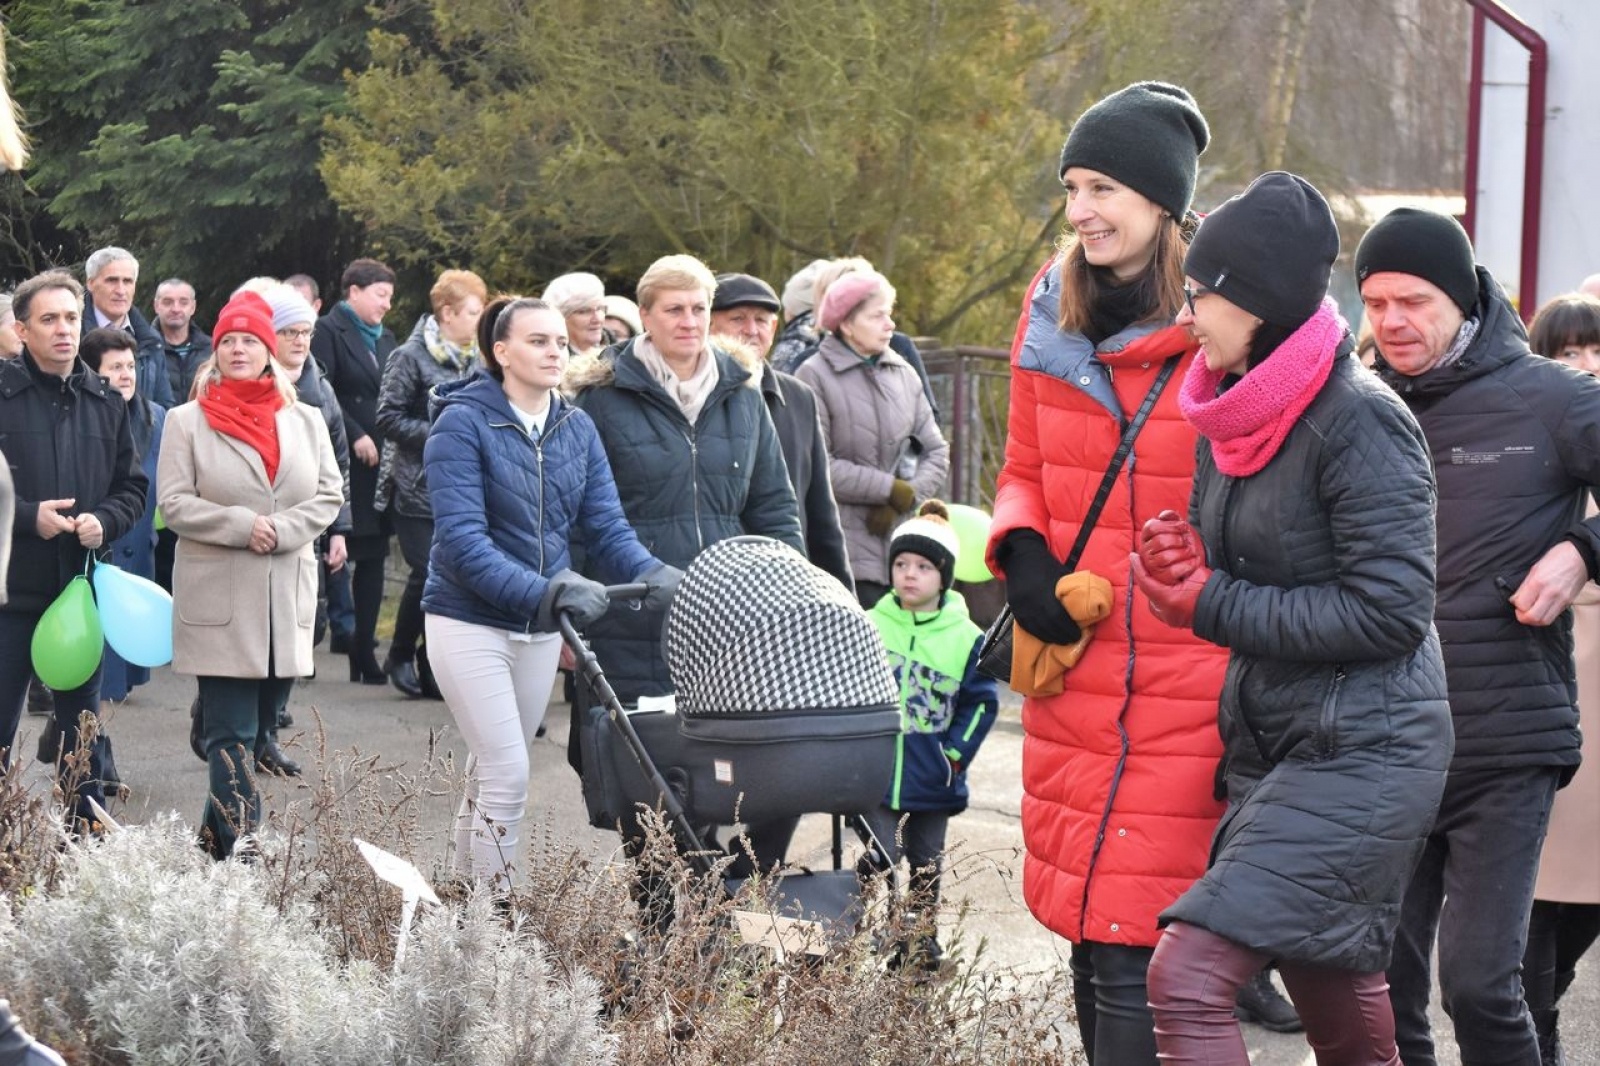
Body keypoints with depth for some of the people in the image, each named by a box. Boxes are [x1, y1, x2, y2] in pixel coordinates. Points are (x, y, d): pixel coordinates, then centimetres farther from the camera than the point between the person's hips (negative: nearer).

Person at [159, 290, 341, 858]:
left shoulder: (305, 421, 11)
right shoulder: (188, 421, 1)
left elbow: (329, 494, 5)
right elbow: (174, 503, -5)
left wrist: (281, 529, -12)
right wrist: (242, 525, -16)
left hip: (288, 597, 4)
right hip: (219, 602, -4)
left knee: (259, 729, 10)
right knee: (232, 736, -8)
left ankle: (216, 834, 24)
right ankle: (243, 851, -12)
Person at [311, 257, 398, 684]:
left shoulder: (385, 339, 18)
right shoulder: (329, 332, -4)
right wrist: (355, 436, -15)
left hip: (377, 464, 7)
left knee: (372, 558, 6)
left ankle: (364, 651, 10)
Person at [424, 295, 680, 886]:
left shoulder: (577, 428, 5)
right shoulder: (464, 424, -13)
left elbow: (607, 526, 0)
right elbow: (462, 541, -22)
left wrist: (653, 575, -22)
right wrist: (542, 591, -34)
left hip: (541, 628, 6)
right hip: (471, 621, -6)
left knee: (489, 772, 15)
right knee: (507, 775, -12)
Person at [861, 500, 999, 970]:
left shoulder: (966, 639, -4)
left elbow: (981, 703, 1)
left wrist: (955, 754, -6)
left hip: (932, 784, 0)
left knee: (927, 866, 13)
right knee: (880, 861, -2)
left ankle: (923, 939, 25)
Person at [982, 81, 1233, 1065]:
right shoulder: (1054, 312, 8)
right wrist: (1022, 554, -2)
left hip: (1186, 683, -6)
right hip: (1071, 670, 6)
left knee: (1136, 958, -10)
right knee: (1089, 943, 11)